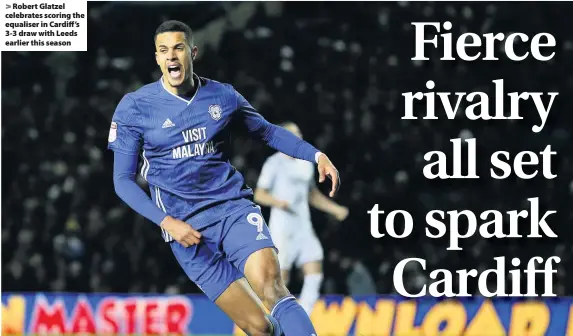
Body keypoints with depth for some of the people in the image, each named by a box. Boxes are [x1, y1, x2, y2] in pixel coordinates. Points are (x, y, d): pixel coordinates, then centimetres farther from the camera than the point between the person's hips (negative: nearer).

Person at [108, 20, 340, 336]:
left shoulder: (223, 96, 5)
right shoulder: (134, 107, -1)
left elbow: (268, 132, 21)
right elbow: (123, 179, 2)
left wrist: (317, 155, 6)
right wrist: (167, 222, -11)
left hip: (234, 207, 1)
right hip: (186, 227, -1)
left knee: (272, 287, -27)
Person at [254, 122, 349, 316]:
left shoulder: (306, 163, 15)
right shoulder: (275, 163, -5)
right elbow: (259, 195, -7)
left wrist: (335, 209, 17)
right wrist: (277, 202, -26)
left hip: (304, 228, 6)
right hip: (282, 229, -6)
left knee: (315, 276, -5)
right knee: (281, 279, -5)